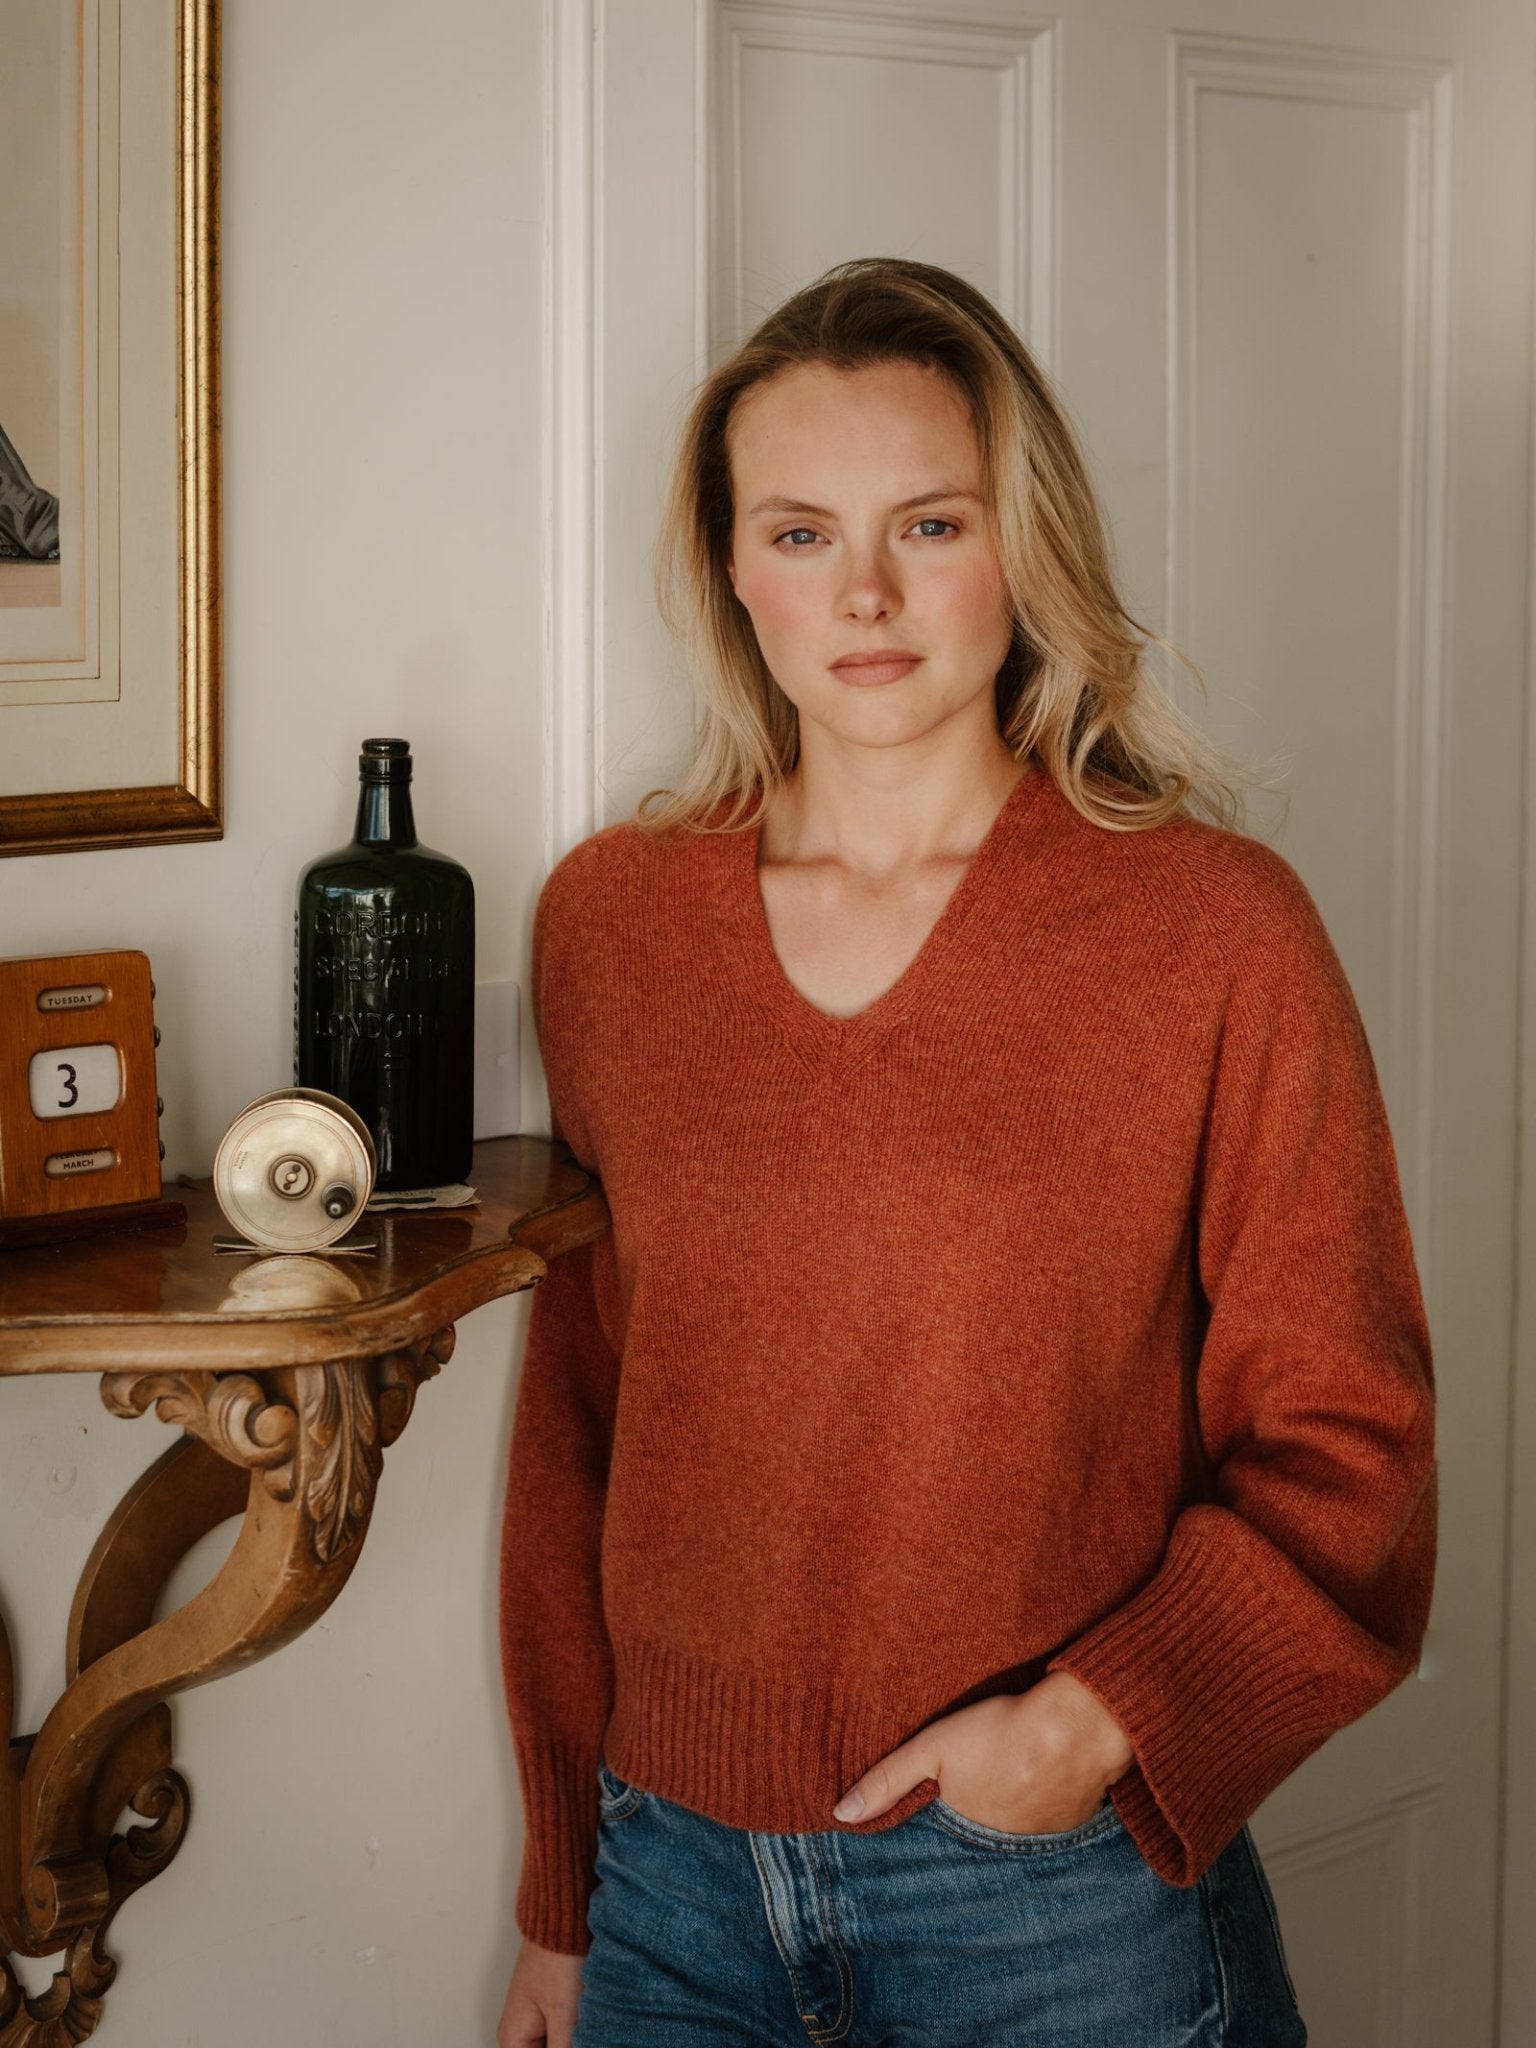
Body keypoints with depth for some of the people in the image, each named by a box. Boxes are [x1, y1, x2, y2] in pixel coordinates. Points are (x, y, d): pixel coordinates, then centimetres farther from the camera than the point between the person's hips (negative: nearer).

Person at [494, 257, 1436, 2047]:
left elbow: (1341, 1444, -4)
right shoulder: (607, 921, 1)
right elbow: (574, 1427, 7)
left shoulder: (1218, 933, -8)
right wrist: (561, 1894, 10)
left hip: (1066, 1899, -2)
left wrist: (1095, 1727, -17)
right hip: (676, 1879, 3)